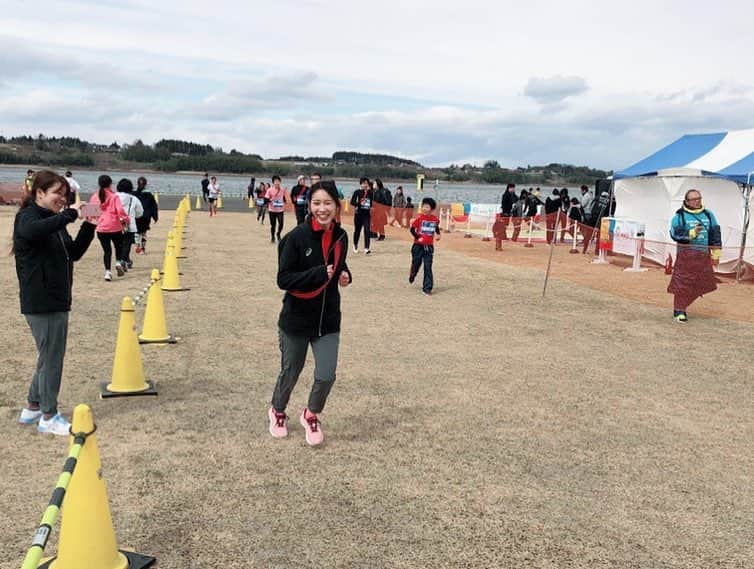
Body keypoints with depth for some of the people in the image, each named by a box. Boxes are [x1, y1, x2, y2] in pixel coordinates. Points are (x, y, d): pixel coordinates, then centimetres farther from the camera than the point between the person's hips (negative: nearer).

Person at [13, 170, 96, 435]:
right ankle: (49, 416, 12)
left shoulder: (53, 221, 16)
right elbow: (31, 231, -35)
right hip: (40, 302, -9)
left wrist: (88, 226, 1)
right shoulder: (28, 216, -10)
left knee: (50, 356, 17)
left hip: (58, 300, 9)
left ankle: (32, 408, 31)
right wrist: (70, 214, -33)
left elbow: (74, 253, 13)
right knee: (52, 357, -1)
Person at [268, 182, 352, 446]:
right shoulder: (297, 236, -17)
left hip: (328, 320, 3)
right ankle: (277, 412, 46)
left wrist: (344, 275, -5)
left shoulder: (341, 237, -2)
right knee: (290, 372, 15)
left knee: (326, 376, -3)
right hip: (296, 320, -3)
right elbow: (284, 279, -18)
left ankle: (311, 415, 29)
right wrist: (319, 274, -27)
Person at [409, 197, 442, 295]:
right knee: (416, 263, 10)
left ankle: (427, 288, 3)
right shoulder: (419, 218, -10)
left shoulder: (435, 219, -1)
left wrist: (438, 234, 4)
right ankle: (412, 275, 44)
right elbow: (412, 229, -6)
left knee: (428, 267, -1)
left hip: (429, 246, 2)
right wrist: (418, 237, -17)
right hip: (418, 245, -2)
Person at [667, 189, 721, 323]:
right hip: (685, 255, -5)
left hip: (703, 255, 5)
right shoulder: (679, 216, -2)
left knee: (701, 284, 9)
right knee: (682, 283, -4)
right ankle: (679, 311, 5)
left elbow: (715, 234, 12)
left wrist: (715, 254, 10)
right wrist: (691, 233, -24)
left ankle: (682, 305, 27)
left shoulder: (708, 215, 9)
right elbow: (675, 234, -11)